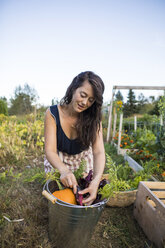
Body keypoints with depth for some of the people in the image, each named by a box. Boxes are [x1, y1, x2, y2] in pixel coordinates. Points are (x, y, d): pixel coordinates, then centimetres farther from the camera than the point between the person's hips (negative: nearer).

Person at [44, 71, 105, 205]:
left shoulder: (93, 118, -23)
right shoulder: (53, 113, -27)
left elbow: (99, 151, -31)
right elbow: (50, 151, -30)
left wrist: (96, 181, -49)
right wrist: (64, 170, -51)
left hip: (83, 159, 1)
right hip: (57, 159, 0)